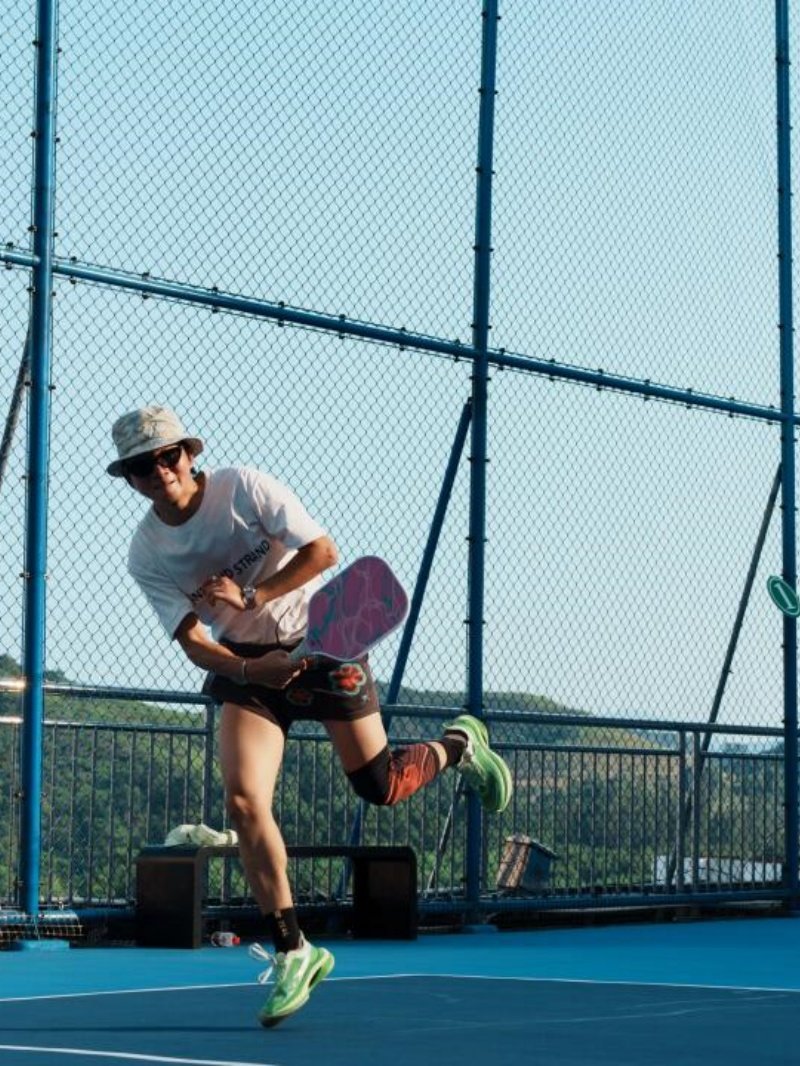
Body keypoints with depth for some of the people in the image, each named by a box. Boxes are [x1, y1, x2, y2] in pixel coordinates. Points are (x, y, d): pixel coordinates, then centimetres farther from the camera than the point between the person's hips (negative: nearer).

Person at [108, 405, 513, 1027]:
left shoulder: (243, 488, -16)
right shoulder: (146, 557, -8)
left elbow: (322, 551, -16)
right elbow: (193, 642, -11)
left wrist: (252, 596, -25)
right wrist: (249, 669, -30)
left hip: (320, 641, -2)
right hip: (245, 661, 3)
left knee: (382, 788, 2)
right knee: (243, 802, -15)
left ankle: (459, 745, 36)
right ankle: (293, 952, -4)